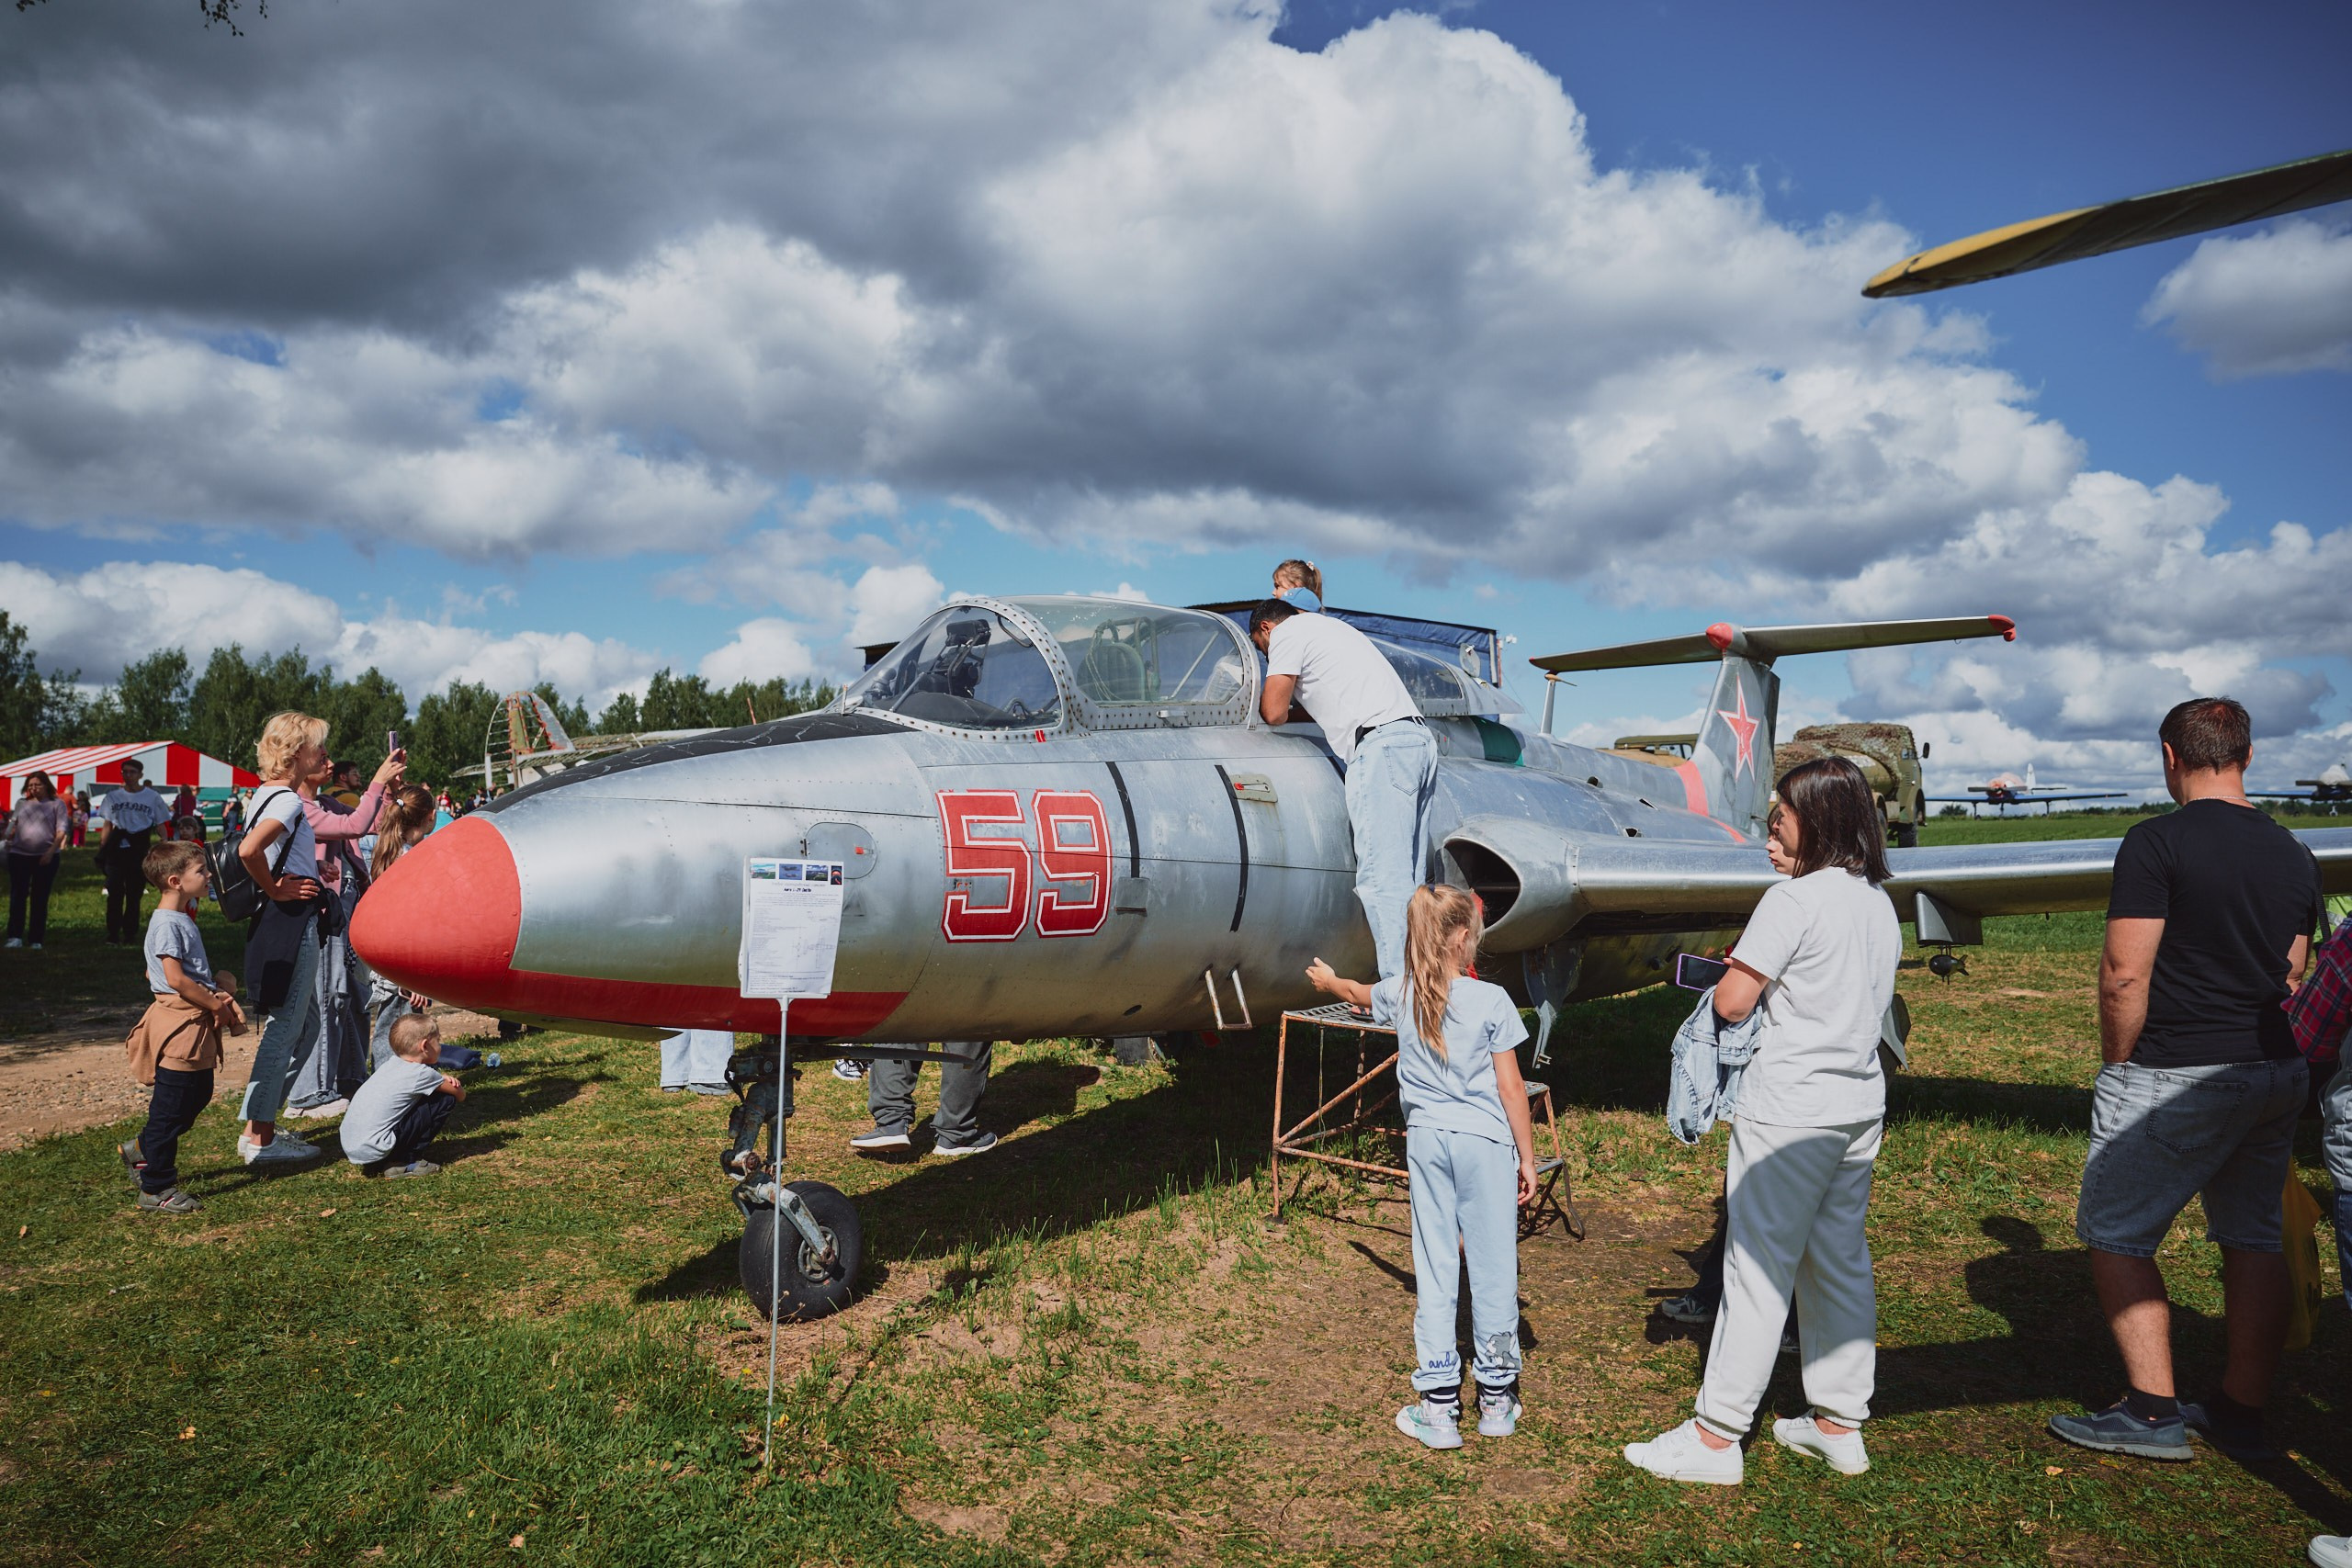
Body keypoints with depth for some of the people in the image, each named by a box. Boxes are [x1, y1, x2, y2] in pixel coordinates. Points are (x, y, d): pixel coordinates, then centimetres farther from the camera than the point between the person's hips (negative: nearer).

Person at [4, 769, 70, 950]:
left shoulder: (57, 804, 4)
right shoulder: (22, 804, 16)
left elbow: (61, 830, -3)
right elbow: (12, 828, 21)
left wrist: (51, 852, -13)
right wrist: (7, 842, 4)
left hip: (46, 857, -3)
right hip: (19, 855, 3)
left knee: (40, 898, 2)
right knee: (17, 896, -5)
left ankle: (36, 939, 6)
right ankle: (15, 937, -6)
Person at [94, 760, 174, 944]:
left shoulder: (152, 797, 4)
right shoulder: (113, 796, 10)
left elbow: (160, 826, 4)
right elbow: (107, 826, 12)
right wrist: (101, 850, 3)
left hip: (140, 849, -1)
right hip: (116, 847, 1)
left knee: (134, 893, 5)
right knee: (114, 891, -3)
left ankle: (130, 933, 14)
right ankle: (113, 934, 1)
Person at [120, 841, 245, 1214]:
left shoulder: (183, 918, 14)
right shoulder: (167, 924, -17)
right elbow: (176, 979, -24)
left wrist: (218, 994, 10)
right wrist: (216, 1005, -15)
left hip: (197, 1024, 10)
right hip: (179, 1023, -10)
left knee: (198, 1096, 20)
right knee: (170, 1109, -1)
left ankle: (142, 1149, 38)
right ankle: (156, 1190, 8)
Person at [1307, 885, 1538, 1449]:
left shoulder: (1400, 995, 1)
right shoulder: (1492, 1001, -10)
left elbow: (1359, 993, 25)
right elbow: (1511, 1089, -7)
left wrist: (1328, 981, 48)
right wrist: (1527, 1158, 3)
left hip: (1426, 1140, 3)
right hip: (1485, 1141, -3)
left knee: (1434, 1269, 7)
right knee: (1493, 1268, 7)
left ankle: (1438, 1407, 10)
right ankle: (1497, 1398, 19)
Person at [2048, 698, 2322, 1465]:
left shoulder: (2158, 842, -14)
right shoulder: (2294, 854, 9)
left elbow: (2124, 976, -18)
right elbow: (2291, 980, 13)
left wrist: (2117, 1067, -5)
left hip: (2176, 1077, -8)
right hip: (2279, 1074, 8)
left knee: (2116, 1232, 3)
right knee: (2254, 1237, 14)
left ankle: (2154, 1411, 4)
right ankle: (2241, 1412, 24)